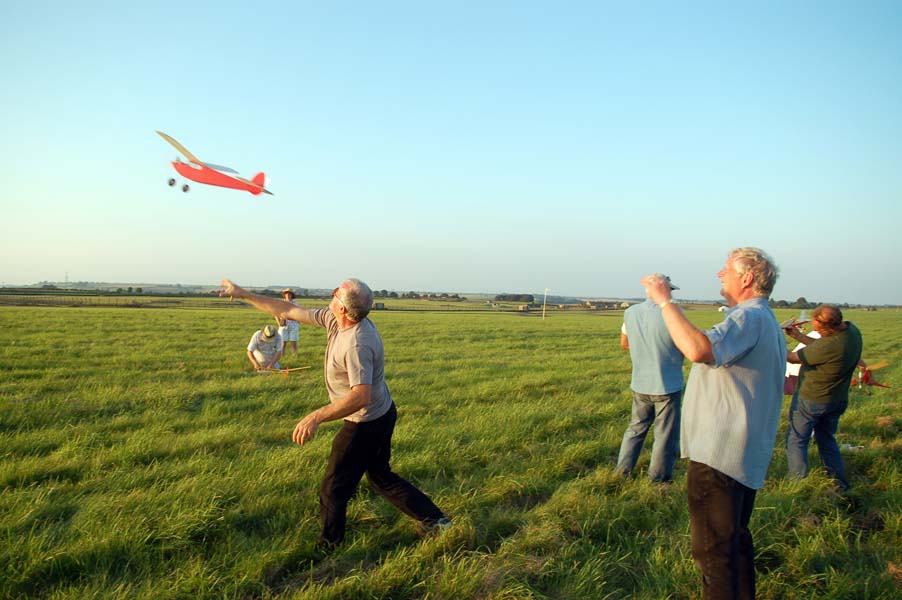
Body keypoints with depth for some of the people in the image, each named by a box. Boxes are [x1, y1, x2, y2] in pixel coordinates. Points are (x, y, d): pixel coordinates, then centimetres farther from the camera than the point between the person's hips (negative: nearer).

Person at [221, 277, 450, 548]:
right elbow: (290, 311, 2)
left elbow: (361, 395, -41)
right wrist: (244, 294, 4)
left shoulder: (357, 345, -33)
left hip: (366, 424, -10)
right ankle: (434, 521, 31)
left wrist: (316, 416, -46)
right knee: (381, 477, 24)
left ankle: (327, 548, 27)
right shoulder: (335, 320, -5)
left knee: (334, 489, 7)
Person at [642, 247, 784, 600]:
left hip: (719, 456, -11)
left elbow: (698, 349, -37)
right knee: (736, 538, 23)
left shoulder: (749, 318, -18)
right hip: (747, 456, 11)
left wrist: (664, 300, -28)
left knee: (714, 550, -4)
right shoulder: (768, 322, 18)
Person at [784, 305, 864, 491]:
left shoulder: (831, 345, -33)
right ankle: (840, 485, 29)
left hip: (811, 399, -9)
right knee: (827, 440, 23)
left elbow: (794, 358, -21)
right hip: (838, 400, 9)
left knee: (796, 440, 7)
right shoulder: (851, 329, -7)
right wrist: (798, 336, 1)